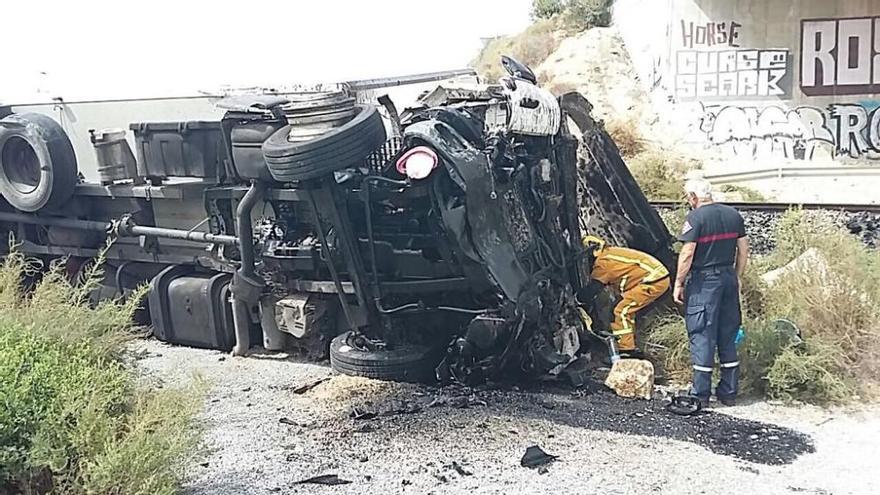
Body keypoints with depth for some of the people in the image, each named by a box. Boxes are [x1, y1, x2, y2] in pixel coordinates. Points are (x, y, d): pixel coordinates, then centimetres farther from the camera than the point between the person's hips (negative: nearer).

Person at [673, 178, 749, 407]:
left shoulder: (696, 217, -12)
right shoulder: (733, 215, 8)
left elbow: (687, 253, -16)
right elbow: (743, 250, 12)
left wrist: (678, 284, -8)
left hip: (704, 280, -6)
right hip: (728, 277, 7)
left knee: (702, 336, 0)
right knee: (728, 337, 13)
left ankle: (701, 394, 4)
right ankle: (729, 392, 20)